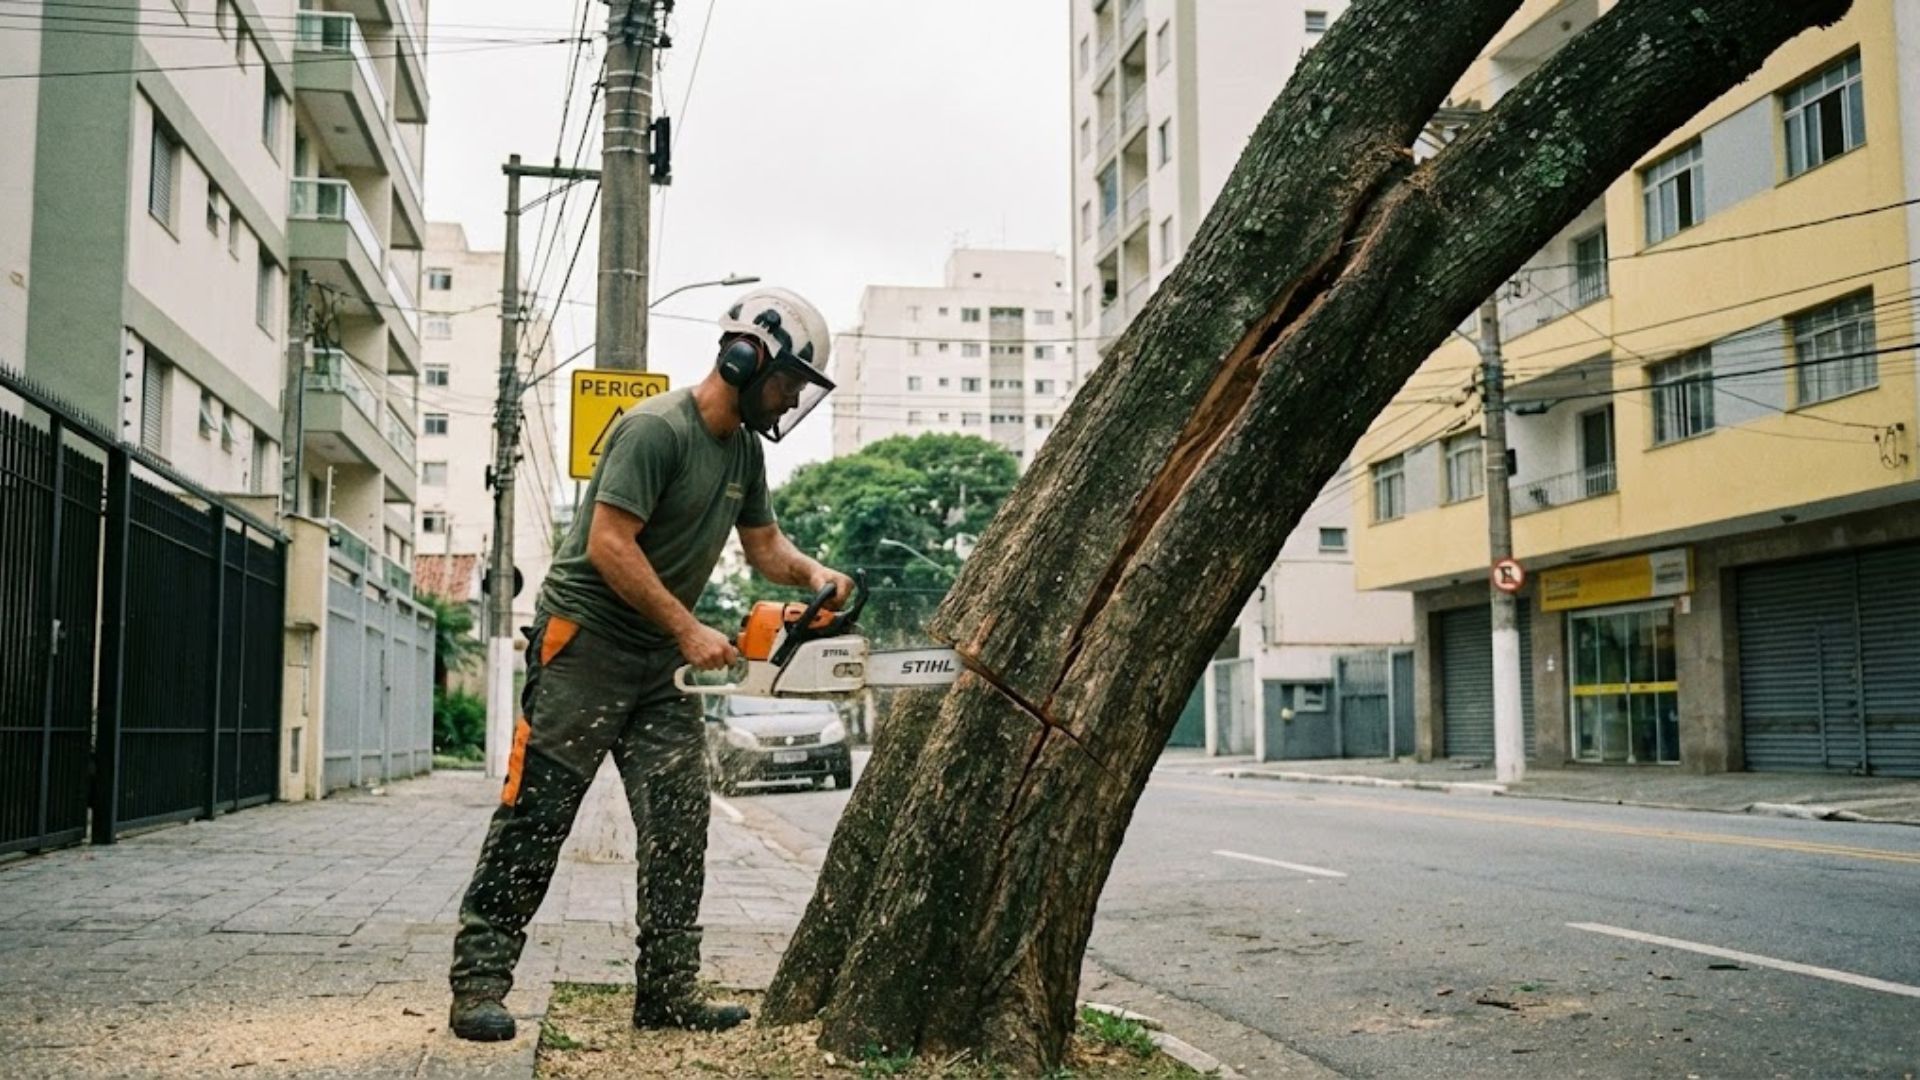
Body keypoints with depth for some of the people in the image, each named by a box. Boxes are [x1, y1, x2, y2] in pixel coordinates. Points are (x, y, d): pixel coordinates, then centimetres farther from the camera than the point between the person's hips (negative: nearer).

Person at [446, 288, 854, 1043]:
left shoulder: (744, 450, 10)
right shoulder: (656, 429, -17)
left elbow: (763, 544, 18)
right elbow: (609, 545, -23)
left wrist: (811, 573, -4)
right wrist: (690, 631, -20)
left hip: (660, 664, 9)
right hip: (584, 643, -9)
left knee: (680, 823, 3)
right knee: (536, 816, -4)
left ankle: (667, 990, 9)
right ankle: (478, 983, 2)